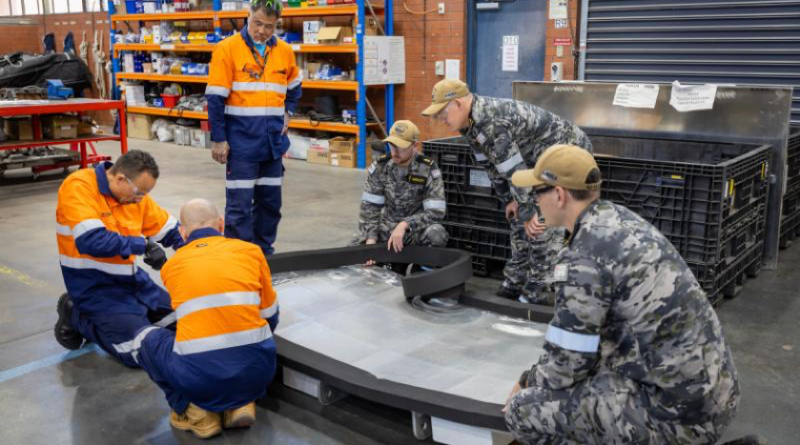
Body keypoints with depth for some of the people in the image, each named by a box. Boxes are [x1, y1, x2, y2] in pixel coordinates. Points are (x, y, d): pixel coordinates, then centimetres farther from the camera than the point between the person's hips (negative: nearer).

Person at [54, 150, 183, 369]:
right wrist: (142, 245, -23)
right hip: (94, 287, -7)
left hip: (131, 278, 8)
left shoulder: (135, 195, 1)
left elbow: (171, 230, 10)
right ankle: (77, 317, 5)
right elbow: (90, 241, -32)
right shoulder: (79, 186, -19)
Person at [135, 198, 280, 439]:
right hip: (257, 368, 2)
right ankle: (241, 403, 16)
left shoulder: (171, 265, 15)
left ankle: (196, 411, 13)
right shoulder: (251, 250, 13)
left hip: (198, 374, -1)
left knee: (149, 338, 27)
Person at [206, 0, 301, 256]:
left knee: (270, 202, 12)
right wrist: (218, 139, -11)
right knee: (239, 205, -3)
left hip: (273, 142, 5)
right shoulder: (227, 49, -7)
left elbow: (294, 87, 24)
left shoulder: (285, 51, 7)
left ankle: (264, 252, 26)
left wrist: (287, 113, 8)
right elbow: (215, 98, -8)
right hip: (241, 142, -5)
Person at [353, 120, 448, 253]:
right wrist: (371, 239, -23)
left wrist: (404, 225, -33)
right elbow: (369, 206, -8)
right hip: (388, 226, 4)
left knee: (436, 234, -37)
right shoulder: (379, 167, -7)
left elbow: (436, 211, -22)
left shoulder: (428, 170, -16)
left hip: (417, 227, -3)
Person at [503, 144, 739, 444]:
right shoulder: (620, 220, 7)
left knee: (524, 410, -7)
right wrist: (538, 374, 20)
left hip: (680, 412, -9)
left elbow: (566, 366, -12)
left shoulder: (582, 259, -20)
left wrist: (527, 383, 8)